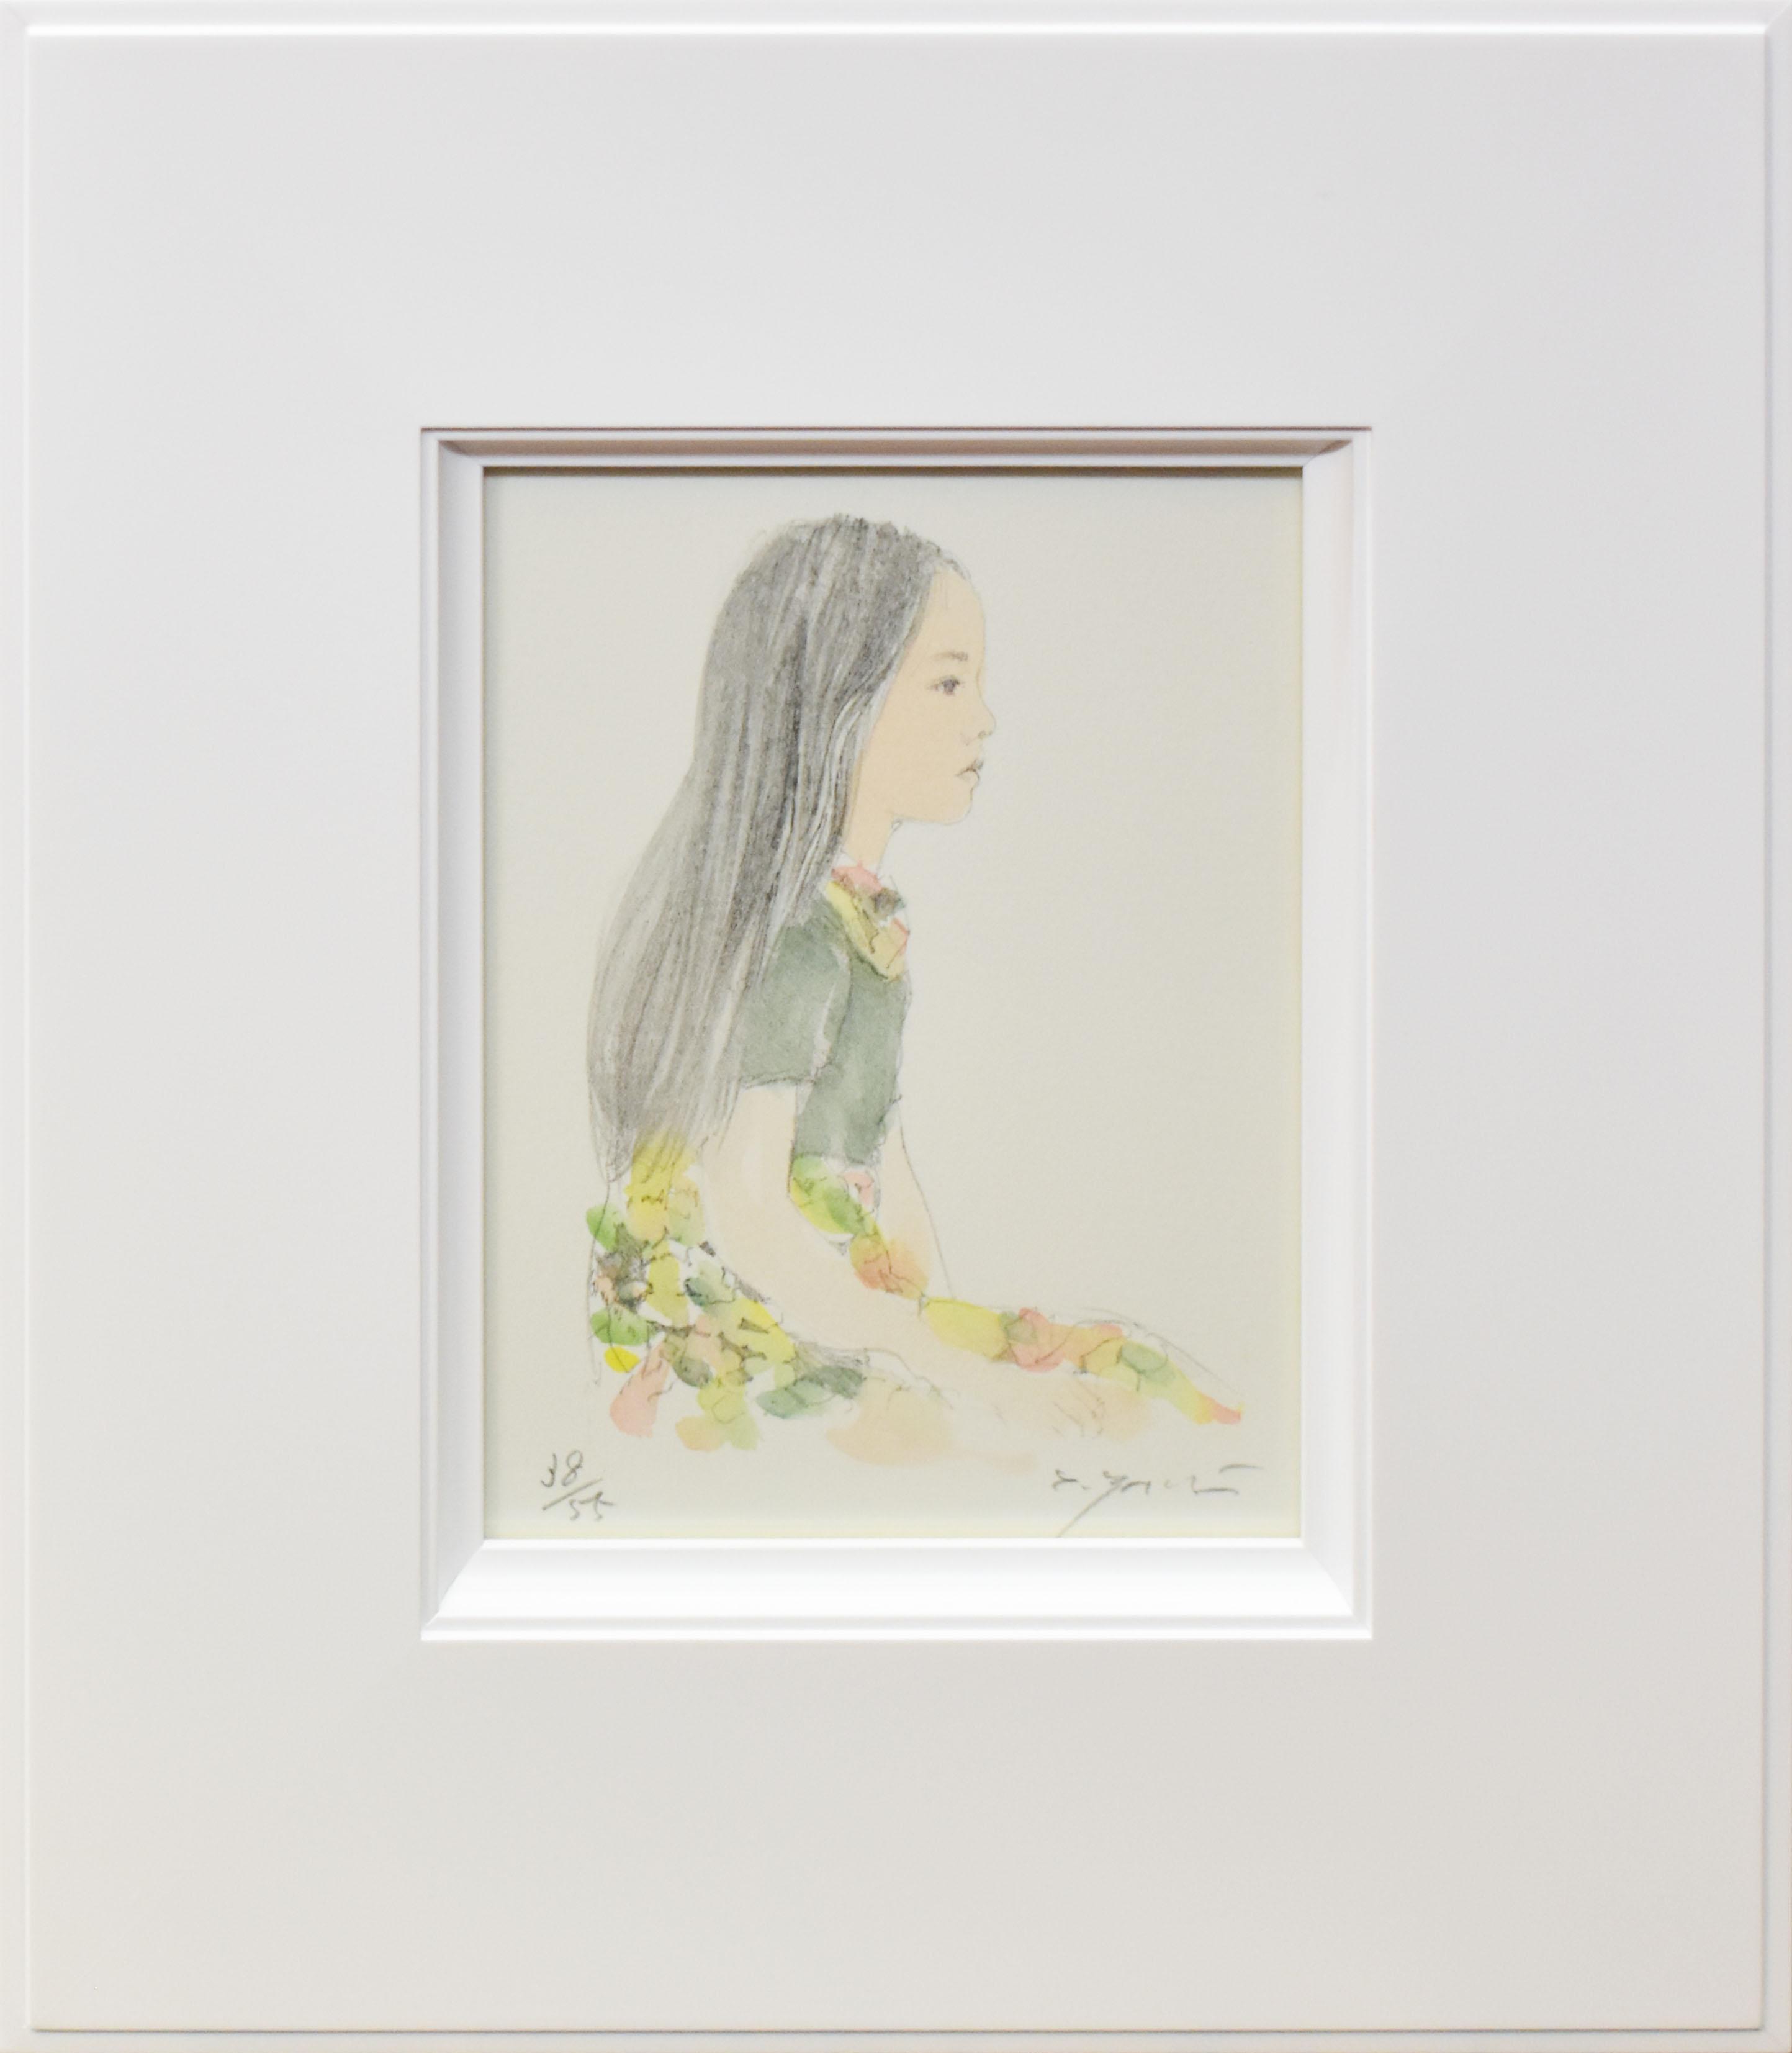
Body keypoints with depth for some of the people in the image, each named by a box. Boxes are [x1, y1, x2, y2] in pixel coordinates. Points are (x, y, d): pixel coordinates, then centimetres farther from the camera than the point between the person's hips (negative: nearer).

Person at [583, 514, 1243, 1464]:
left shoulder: (863, 912, 7)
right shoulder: (789, 941, -23)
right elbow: (745, 1218, -24)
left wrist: (946, 1313, 5)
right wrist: (960, 1373, -19)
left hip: (838, 1310, 9)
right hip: (740, 1362, -8)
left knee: (1185, 1395, 0)